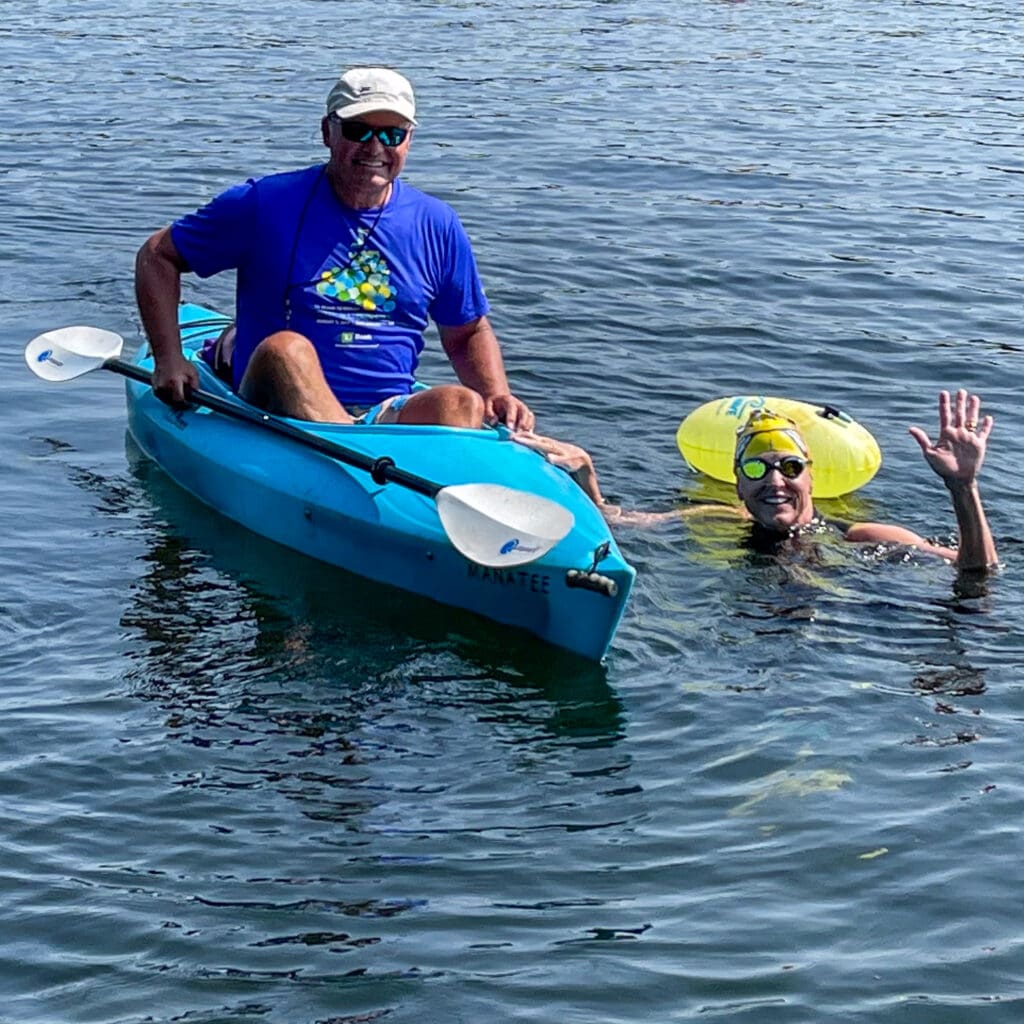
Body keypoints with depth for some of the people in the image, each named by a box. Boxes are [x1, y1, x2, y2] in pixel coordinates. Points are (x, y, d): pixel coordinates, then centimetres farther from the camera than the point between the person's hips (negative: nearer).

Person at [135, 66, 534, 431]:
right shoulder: (265, 205, -1)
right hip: (278, 412, -2)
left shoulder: (436, 226, 9)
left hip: (391, 418, 2)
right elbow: (158, 254, 8)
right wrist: (169, 359, -5)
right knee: (286, 348, -35)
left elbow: (469, 333, 20)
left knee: (460, 405, -29)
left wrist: (497, 395, -1)